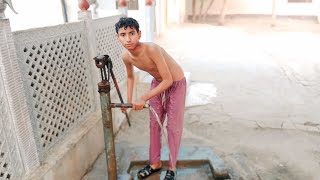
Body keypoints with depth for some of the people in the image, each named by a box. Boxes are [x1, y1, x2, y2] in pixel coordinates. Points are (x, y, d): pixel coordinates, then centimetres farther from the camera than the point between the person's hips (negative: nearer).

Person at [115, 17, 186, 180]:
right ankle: (155, 163, 29)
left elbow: (168, 80, -33)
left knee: (173, 126, 2)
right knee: (154, 123, 11)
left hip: (175, 83, -5)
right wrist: (129, 100, 1)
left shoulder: (152, 49, -36)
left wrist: (143, 98, -32)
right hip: (157, 83, 6)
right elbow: (130, 76, 6)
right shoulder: (125, 56, -16)